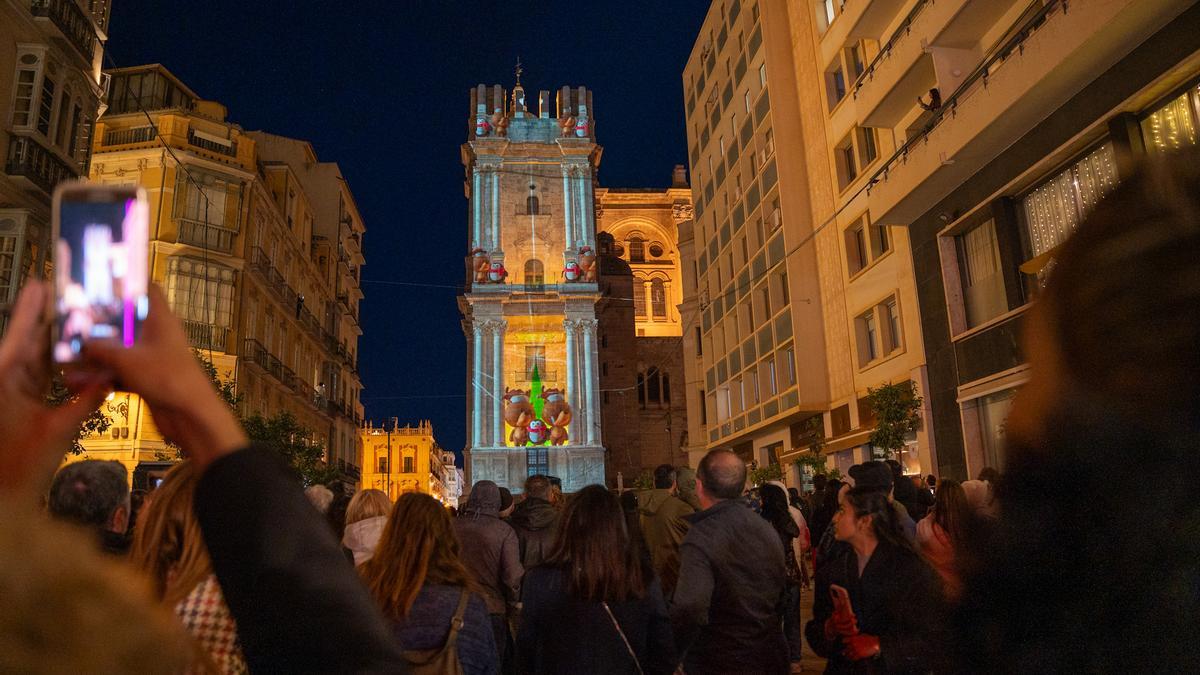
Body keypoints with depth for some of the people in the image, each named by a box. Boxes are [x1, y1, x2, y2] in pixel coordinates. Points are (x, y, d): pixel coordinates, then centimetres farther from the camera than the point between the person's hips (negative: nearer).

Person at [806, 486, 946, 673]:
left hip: (896, 669, -3)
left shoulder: (912, 569, -13)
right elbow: (814, 636, -1)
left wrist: (879, 646, -21)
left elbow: (935, 638, -15)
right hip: (843, 668, 3)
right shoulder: (829, 573, -3)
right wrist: (830, 629, -21)